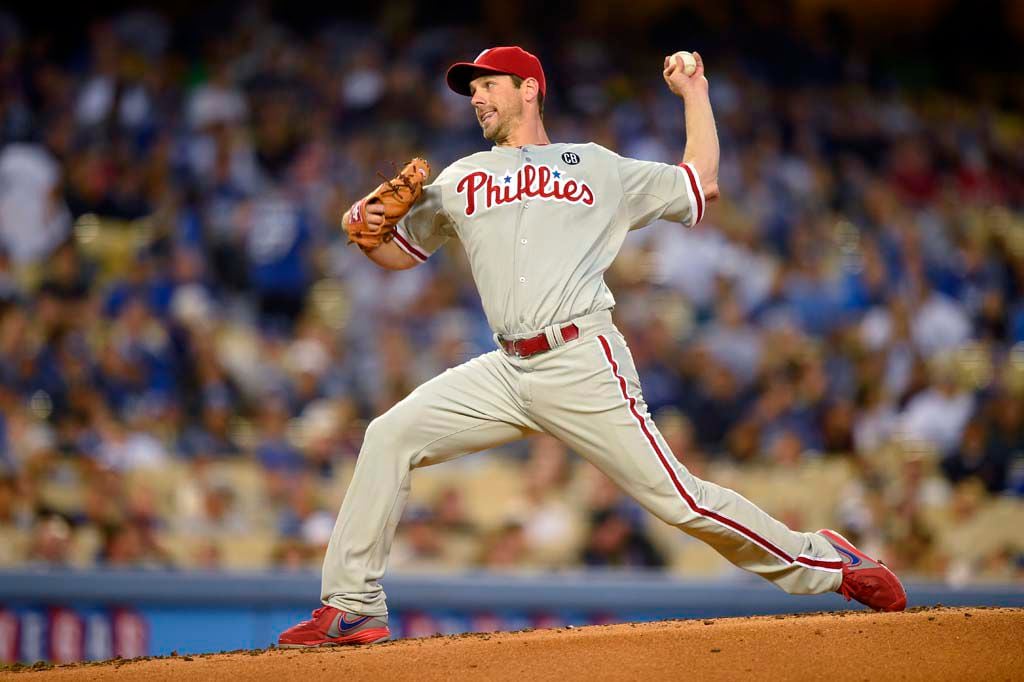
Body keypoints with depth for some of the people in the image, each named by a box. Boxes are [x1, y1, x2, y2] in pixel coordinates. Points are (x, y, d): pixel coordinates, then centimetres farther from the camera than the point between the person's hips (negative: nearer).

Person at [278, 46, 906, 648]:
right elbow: (397, 252, 26)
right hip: (507, 371, 4)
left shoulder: (598, 168, 15)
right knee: (391, 437, -11)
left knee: (675, 497, -12)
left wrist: (694, 92, 20)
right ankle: (352, 607, -7)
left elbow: (702, 187, 20)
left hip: (583, 366, -4)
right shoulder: (459, 181, 22)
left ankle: (821, 563, 2)